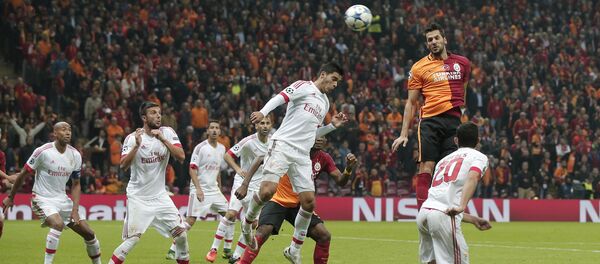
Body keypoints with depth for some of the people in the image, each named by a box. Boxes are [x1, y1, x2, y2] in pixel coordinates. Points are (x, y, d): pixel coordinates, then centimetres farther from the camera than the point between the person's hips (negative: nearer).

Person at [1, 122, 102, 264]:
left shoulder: (75, 155, -1)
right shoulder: (43, 151, -16)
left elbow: (76, 184, 8)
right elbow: (23, 175, -5)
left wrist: (75, 210, -2)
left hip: (62, 199, 6)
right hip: (42, 199, -6)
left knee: (88, 233, 4)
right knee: (58, 224, -33)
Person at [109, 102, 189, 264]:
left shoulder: (168, 133, -1)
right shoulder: (133, 138, -10)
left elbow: (181, 157, -12)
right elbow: (123, 166, -20)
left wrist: (163, 140, -22)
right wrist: (137, 145, -30)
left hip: (160, 196, 4)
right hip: (138, 197, -4)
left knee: (181, 234, 2)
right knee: (132, 240, -14)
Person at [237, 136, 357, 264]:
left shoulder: (324, 158, -2)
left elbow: (340, 181, 0)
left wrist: (348, 169, -23)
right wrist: (244, 185, -20)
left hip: (298, 204, 5)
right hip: (277, 200, -5)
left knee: (324, 236, -8)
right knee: (263, 233, -27)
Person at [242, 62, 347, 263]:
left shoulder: (325, 103, 24)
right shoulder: (304, 87, 2)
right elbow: (280, 97, -15)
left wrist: (332, 126, 18)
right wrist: (263, 112, -32)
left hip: (302, 155, 7)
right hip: (282, 146, -7)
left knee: (309, 201, -2)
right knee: (268, 190, -23)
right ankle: (248, 222, 6)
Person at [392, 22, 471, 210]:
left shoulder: (462, 63, 12)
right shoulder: (419, 68, 6)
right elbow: (411, 103, 8)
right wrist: (404, 134, 2)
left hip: (454, 122, 2)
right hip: (430, 122, -2)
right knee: (426, 168, -10)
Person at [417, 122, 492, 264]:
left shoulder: (444, 160, 31)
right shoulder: (479, 156, 13)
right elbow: (472, 178, -11)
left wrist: (473, 220, 33)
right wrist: (461, 207, -24)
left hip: (423, 211, 7)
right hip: (443, 216, -7)